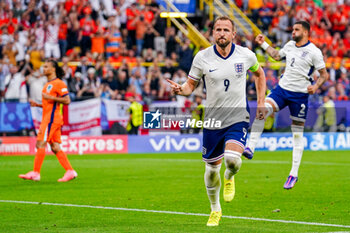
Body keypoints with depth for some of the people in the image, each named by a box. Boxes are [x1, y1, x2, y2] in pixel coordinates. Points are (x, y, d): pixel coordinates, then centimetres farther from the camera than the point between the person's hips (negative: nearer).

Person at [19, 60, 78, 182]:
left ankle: (35, 173, -10)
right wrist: (37, 104, 13)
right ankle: (70, 171, 5)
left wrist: (50, 97, -20)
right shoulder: (48, 84, 21)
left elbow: (67, 100, -14)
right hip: (47, 117, 10)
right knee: (55, 147, 6)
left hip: (52, 118, -10)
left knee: (40, 143, -11)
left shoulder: (58, 83, -8)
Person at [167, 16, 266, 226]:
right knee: (212, 168, 9)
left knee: (232, 159, -25)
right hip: (213, 119, 1)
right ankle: (215, 209, 35)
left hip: (238, 117, -1)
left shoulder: (245, 55, -5)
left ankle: (229, 178, 14)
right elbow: (191, 85, 1)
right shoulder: (202, 57, -7)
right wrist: (180, 89, -22)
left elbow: (259, 73, 15)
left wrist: (261, 102, 9)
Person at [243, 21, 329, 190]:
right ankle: (250, 147, -23)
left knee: (297, 134, 2)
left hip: (300, 95, -5)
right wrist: (263, 44, 26)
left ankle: (294, 174, 9)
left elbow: (324, 74, -5)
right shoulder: (290, 45, 9)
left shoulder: (314, 52, -8)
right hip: (282, 88, 5)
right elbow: (277, 56, 29)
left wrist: (316, 86, -22)